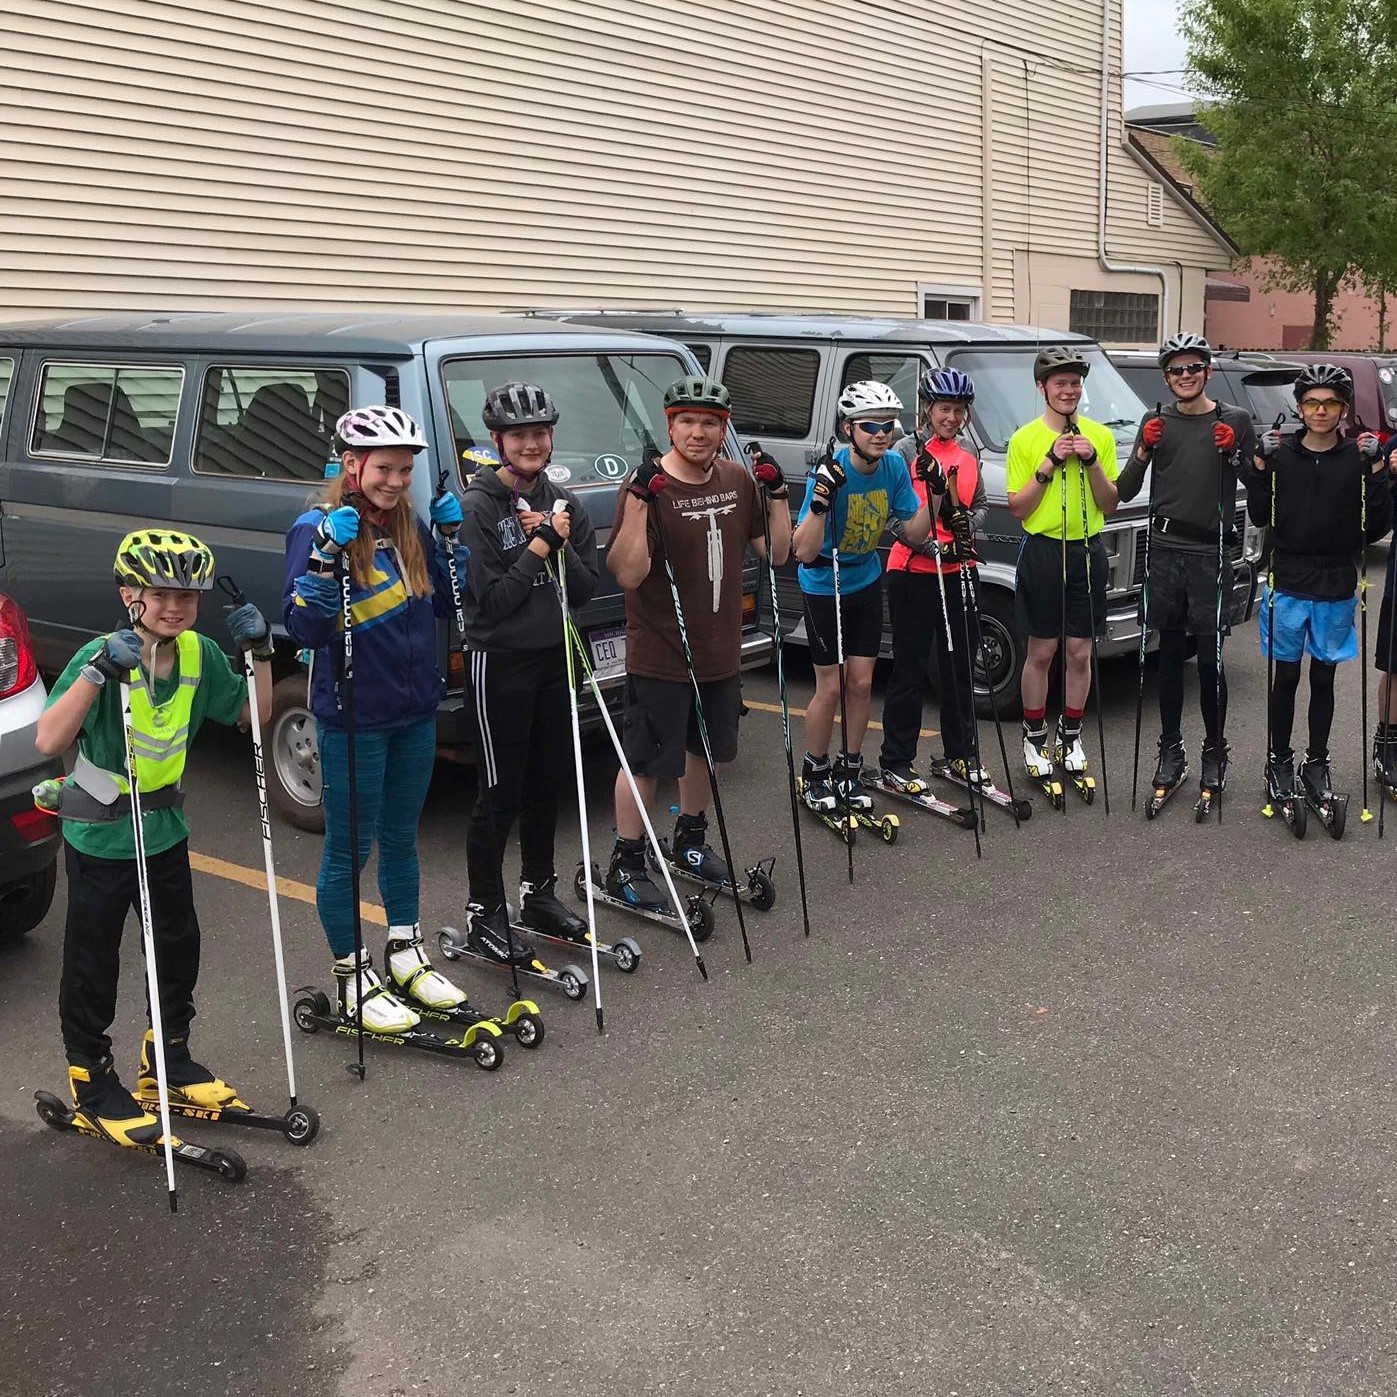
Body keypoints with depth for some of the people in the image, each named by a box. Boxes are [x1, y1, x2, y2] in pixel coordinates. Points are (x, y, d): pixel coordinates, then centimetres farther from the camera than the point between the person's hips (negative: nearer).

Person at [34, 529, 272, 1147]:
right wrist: (98, 672, -41)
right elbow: (48, 741, -33)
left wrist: (259, 651, -8)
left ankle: (170, 1056, 37)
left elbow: (253, 715, 5)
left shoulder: (201, 654, -6)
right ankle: (91, 1080, 26)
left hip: (165, 829, 6)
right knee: (93, 962, 8)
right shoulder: (103, 656, -22)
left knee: (180, 948, 17)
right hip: (98, 836, -5)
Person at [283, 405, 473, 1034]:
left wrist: (450, 537, 2)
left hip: (416, 711, 7)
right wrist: (325, 558, -33)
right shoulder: (319, 528, -14)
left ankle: (405, 956, 33)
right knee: (350, 848, 5)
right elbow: (305, 628, -21)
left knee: (400, 838, 19)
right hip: (353, 719, -7)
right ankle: (352, 979, 19)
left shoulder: (408, 526, 5)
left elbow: (446, 602, 13)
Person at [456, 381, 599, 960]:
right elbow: (491, 600, -17)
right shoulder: (477, 507, -12)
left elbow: (585, 589, 3)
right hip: (499, 664, -6)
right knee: (501, 793, 1)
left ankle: (538, 894, 31)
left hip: (554, 658, 6)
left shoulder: (563, 503, 6)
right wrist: (541, 545, -17)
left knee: (546, 783, 15)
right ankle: (484, 914, 13)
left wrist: (560, 544, -12)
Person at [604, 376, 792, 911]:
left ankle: (689, 839, 42)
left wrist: (777, 494, -1)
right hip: (659, 657, -6)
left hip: (720, 652, 6)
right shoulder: (647, 486, -16)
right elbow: (627, 574, -24)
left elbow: (776, 552, 10)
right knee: (644, 761, 3)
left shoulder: (739, 481, 3)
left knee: (703, 749, 21)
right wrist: (638, 502, -31)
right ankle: (625, 866, 18)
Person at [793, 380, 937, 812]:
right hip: (823, 586, -5)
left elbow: (913, 534, -4)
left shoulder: (896, 466, -11)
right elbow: (804, 552, -33)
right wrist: (822, 499, -46)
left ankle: (850, 770, 23)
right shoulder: (830, 472, -27)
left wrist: (935, 492, -18)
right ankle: (814, 772, 20)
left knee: (861, 683, 7)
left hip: (866, 582, 5)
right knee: (830, 687, -1)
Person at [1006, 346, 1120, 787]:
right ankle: (1035, 739, 16)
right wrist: (1051, 463, -14)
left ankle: (1070, 738, 20)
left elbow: (1109, 505, 4)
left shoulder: (1100, 436, 6)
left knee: (1080, 653, 6)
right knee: (1041, 652, 3)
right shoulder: (1025, 439, -1)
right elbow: (1018, 508, -5)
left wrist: (1092, 462, -11)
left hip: (1087, 552, 2)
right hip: (1042, 550, -2)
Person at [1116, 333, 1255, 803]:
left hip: (1210, 553, -2)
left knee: (1210, 659, -1)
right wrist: (1143, 453, -10)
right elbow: (1124, 492, 7)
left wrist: (1235, 455, -13)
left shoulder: (1235, 420, 4)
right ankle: (1171, 751, 16)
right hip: (1165, 551, 2)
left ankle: (1215, 753, 12)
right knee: (1170, 655, 8)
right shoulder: (1157, 422, 9)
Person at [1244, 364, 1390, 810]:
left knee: (1324, 679, 10)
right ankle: (1279, 761, 20)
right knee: (1286, 677, 8)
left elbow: (1377, 527, -3)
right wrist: (1260, 467, -12)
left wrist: (1375, 474, -15)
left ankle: (1317, 763, 22)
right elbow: (1260, 517, -2)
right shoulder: (1281, 453, -1)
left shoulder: (1358, 458, -2)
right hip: (1287, 585, 0)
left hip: (1336, 589, 1)